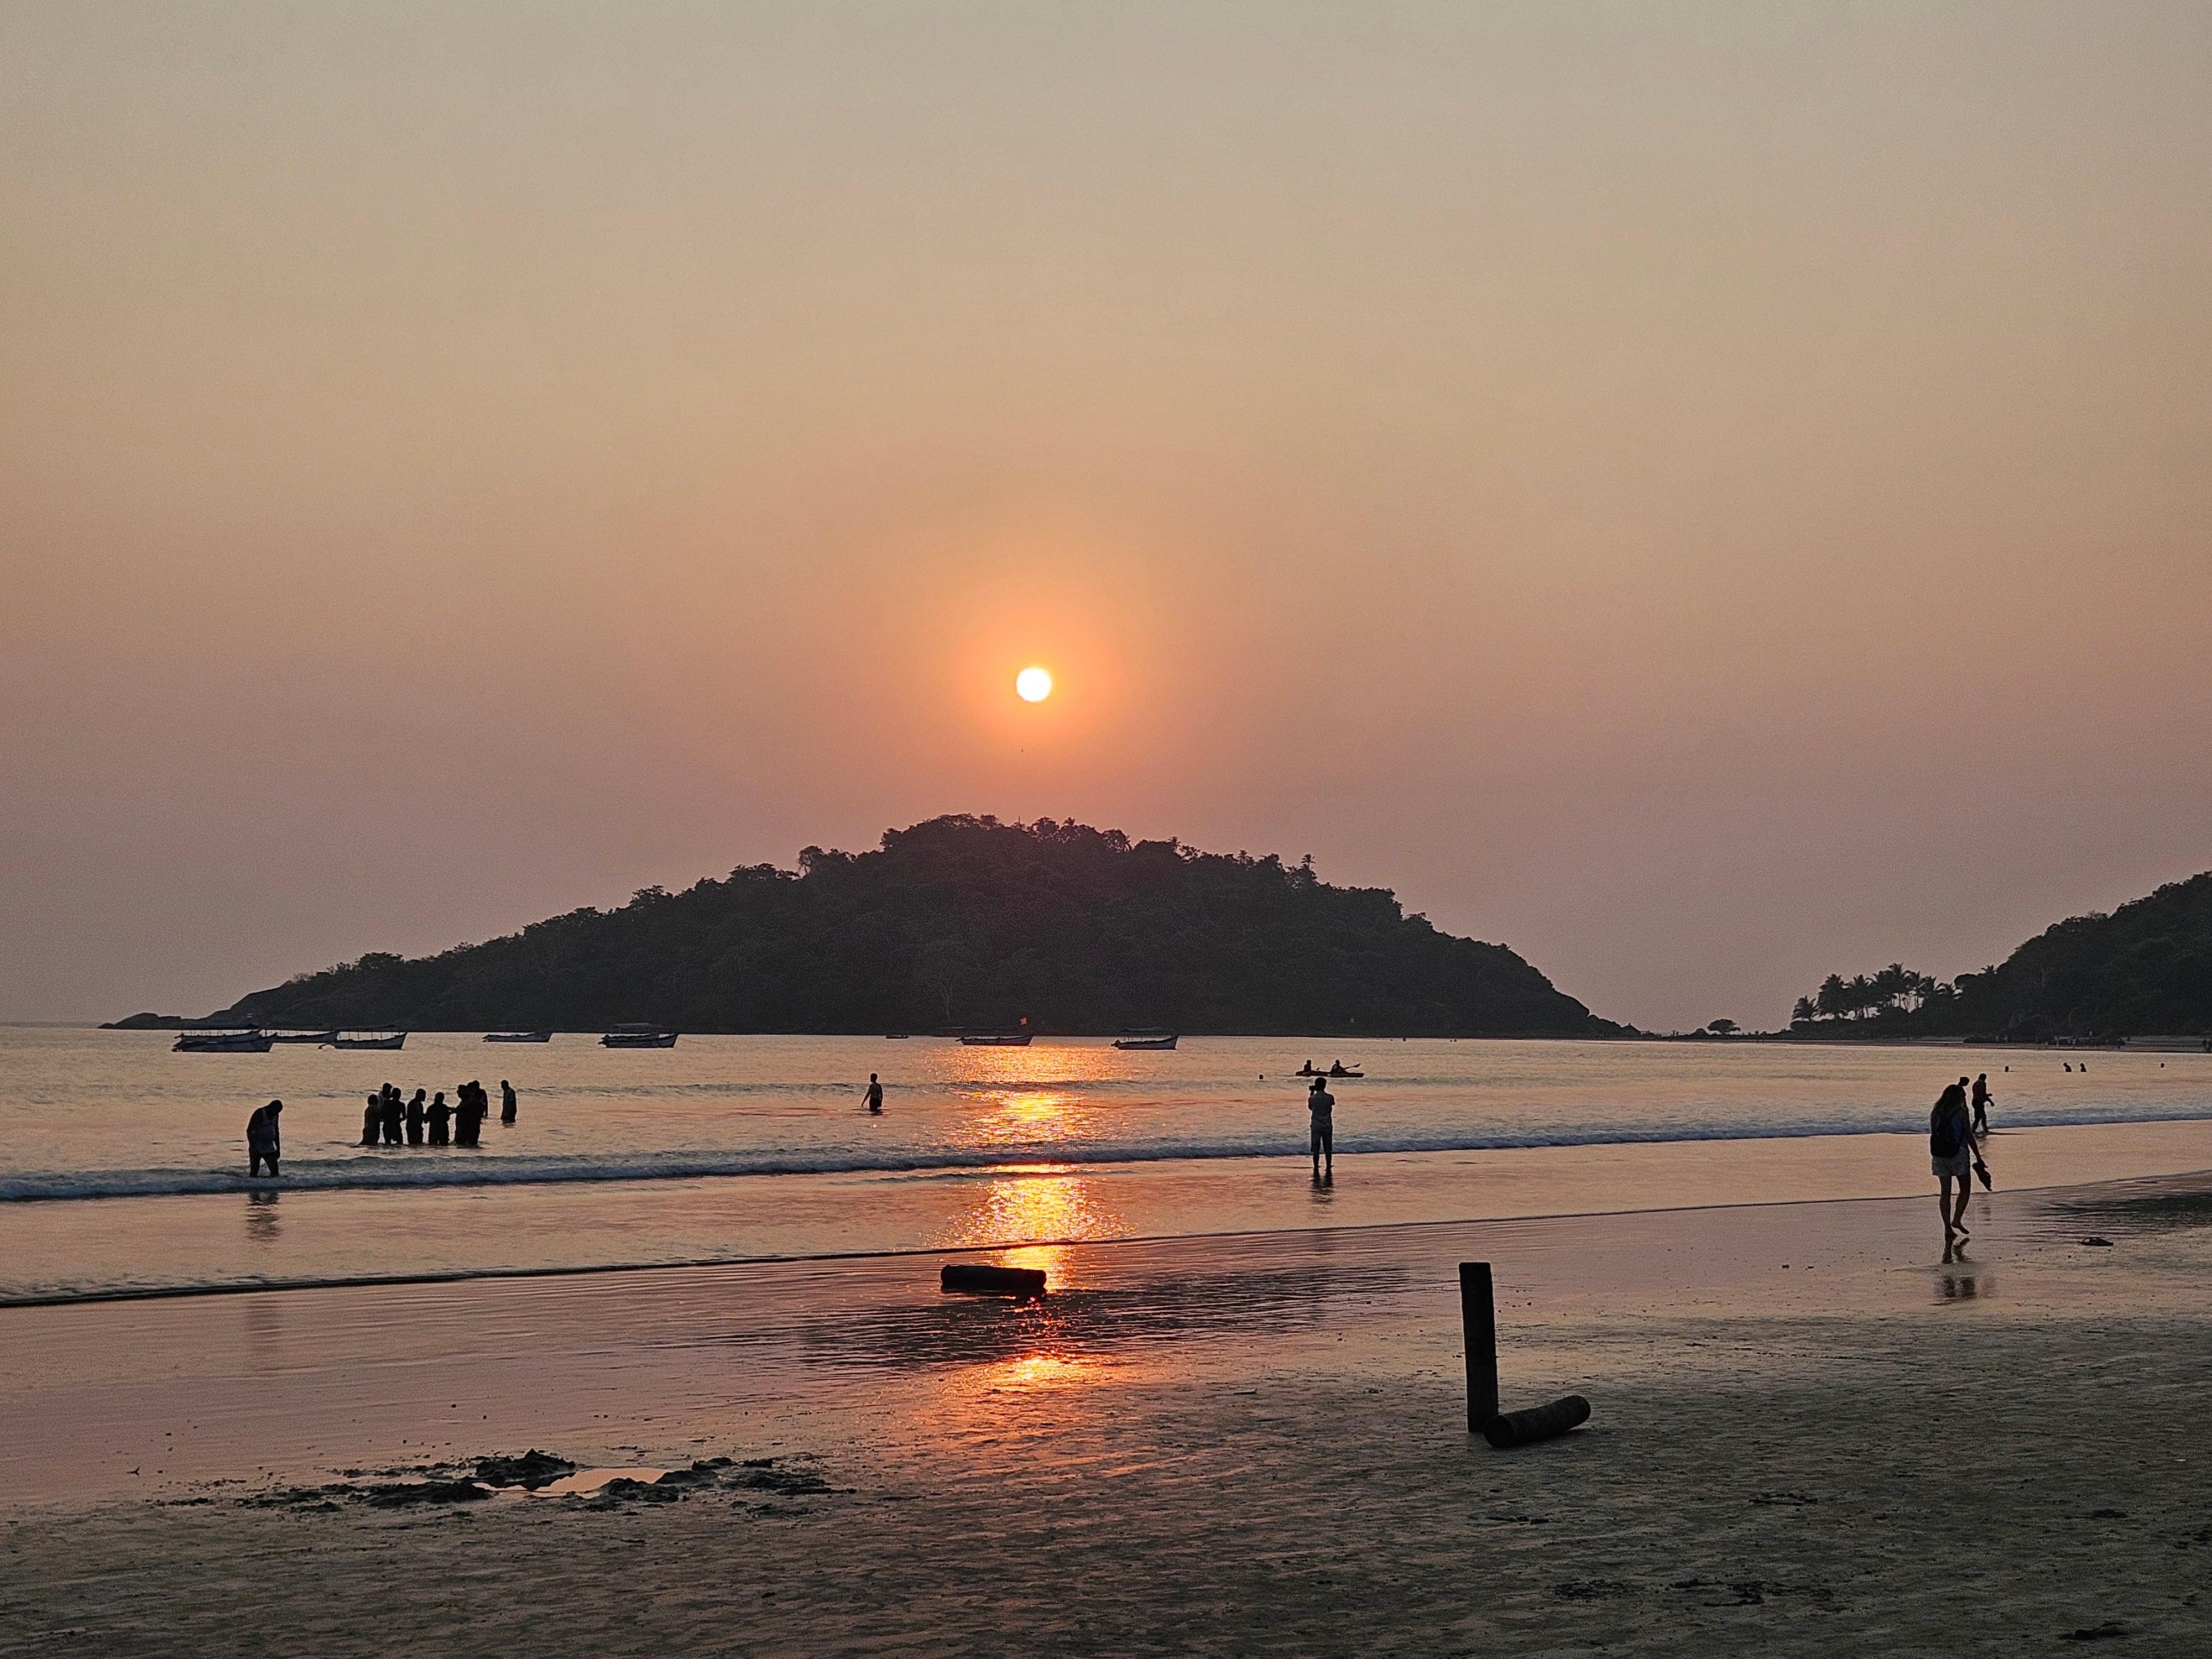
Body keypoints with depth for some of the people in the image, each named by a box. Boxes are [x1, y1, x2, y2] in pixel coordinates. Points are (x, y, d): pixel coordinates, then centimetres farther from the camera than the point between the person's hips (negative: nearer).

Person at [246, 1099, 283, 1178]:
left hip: (269, 1148, 6)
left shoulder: (275, 1116, 8)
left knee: (274, 1169, -4)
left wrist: (278, 1148, 21)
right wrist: (253, 1147, -24)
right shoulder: (259, 1114, -15)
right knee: (254, 1170, -9)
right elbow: (250, 1131, -18)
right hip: (256, 1148, -6)